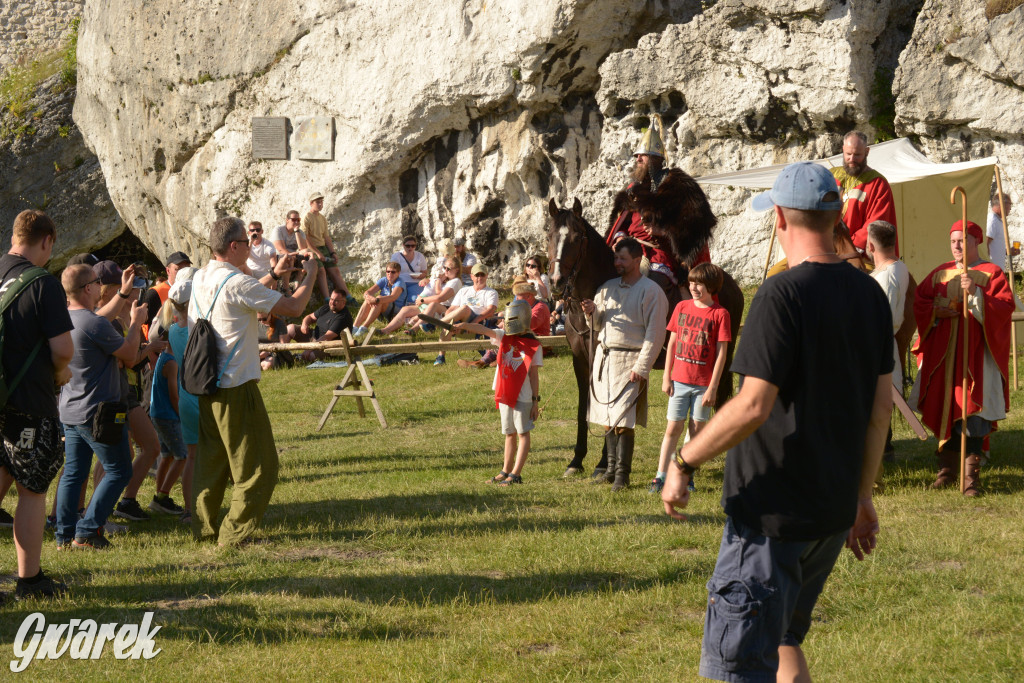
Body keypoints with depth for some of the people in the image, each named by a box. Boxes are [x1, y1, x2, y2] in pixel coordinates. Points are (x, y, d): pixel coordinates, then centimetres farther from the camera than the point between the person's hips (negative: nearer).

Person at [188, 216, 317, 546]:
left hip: (207, 387, 8)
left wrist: (274, 275, 25)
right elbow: (293, 307, -14)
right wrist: (310, 275, 2)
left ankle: (204, 528, 20)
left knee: (211, 460, 18)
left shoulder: (201, 279, 8)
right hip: (236, 386, -8)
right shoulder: (237, 282, -17)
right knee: (258, 466, 1)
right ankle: (235, 533, 0)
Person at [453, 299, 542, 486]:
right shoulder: (504, 338, 6)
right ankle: (506, 471, 23)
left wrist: (535, 401, -5)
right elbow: (485, 330, -10)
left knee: (523, 433, -2)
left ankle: (515, 474, -4)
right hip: (504, 396, 5)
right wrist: (465, 325, -27)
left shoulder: (533, 345, -4)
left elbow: (534, 375, -4)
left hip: (523, 397, -5)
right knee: (510, 433, 15)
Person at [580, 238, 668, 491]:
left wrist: (641, 368, -15)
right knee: (606, 420, 8)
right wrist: (592, 312, -3)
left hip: (630, 360, -6)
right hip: (604, 356, 6)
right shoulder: (608, 287, 13)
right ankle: (611, 467, 18)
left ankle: (622, 474, -4)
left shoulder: (651, 291, -6)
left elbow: (655, 335, -9)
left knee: (623, 421, -9)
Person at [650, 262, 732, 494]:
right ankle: (660, 476, 2)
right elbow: (672, 343, 9)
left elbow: (721, 353, -8)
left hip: (703, 383, -2)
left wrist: (713, 387, -12)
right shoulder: (682, 307, 5)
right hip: (679, 379, 2)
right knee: (673, 428, 2)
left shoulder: (720, 314, -7)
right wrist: (666, 377, 4)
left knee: (697, 429, 5)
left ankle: (688, 476, 15)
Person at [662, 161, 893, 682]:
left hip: (773, 512, -8)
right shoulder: (868, 295, 7)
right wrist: (861, 497, 21)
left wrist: (683, 463, -11)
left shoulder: (782, 294, -17)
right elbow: (881, 406, 12)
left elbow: (753, 407, -22)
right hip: (834, 511, 8)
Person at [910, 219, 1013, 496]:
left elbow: (1006, 306, -10)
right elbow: (919, 301, 13)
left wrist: (976, 293, -23)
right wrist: (935, 312, -7)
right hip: (942, 351, 5)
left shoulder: (991, 273, 1)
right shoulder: (940, 274, 14)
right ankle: (947, 468, 17)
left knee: (971, 412, -11)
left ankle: (971, 474, -10)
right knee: (943, 408, 5)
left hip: (976, 353, -4)